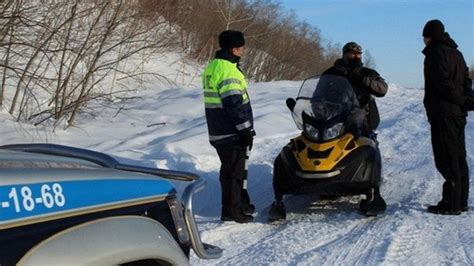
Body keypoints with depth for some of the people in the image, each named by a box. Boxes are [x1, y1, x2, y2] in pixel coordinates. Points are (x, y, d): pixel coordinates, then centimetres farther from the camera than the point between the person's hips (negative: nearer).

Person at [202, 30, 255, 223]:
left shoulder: (212, 67, 14)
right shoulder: (228, 71, -19)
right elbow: (235, 104, -23)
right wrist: (245, 130, -19)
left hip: (219, 131, 10)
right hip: (232, 133, -10)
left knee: (236, 169, 20)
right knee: (233, 171, -2)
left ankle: (241, 203, 32)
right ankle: (231, 210, 5)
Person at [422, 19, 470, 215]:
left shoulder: (436, 53, -9)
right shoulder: (456, 52, 19)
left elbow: (443, 83, -19)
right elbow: (465, 79, 16)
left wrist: (462, 100, -10)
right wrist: (464, 100, 6)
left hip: (443, 113, -9)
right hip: (458, 113, 9)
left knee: (447, 159, -8)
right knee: (458, 157, 12)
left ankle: (451, 203, -8)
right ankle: (461, 200, 18)